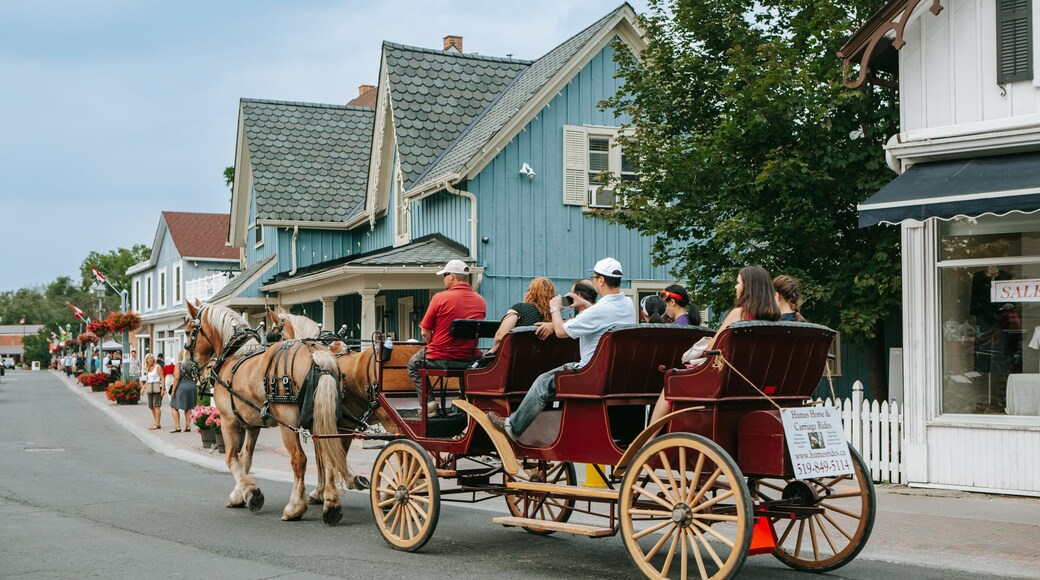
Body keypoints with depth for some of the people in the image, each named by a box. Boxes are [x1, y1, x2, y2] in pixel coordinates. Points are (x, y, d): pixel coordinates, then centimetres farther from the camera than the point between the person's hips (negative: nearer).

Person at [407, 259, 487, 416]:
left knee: (413, 364, 26)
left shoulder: (440, 298, -12)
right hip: (469, 361, 4)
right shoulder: (480, 301, 1)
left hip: (439, 361, -4)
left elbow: (425, 332, -8)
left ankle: (429, 403, 11)